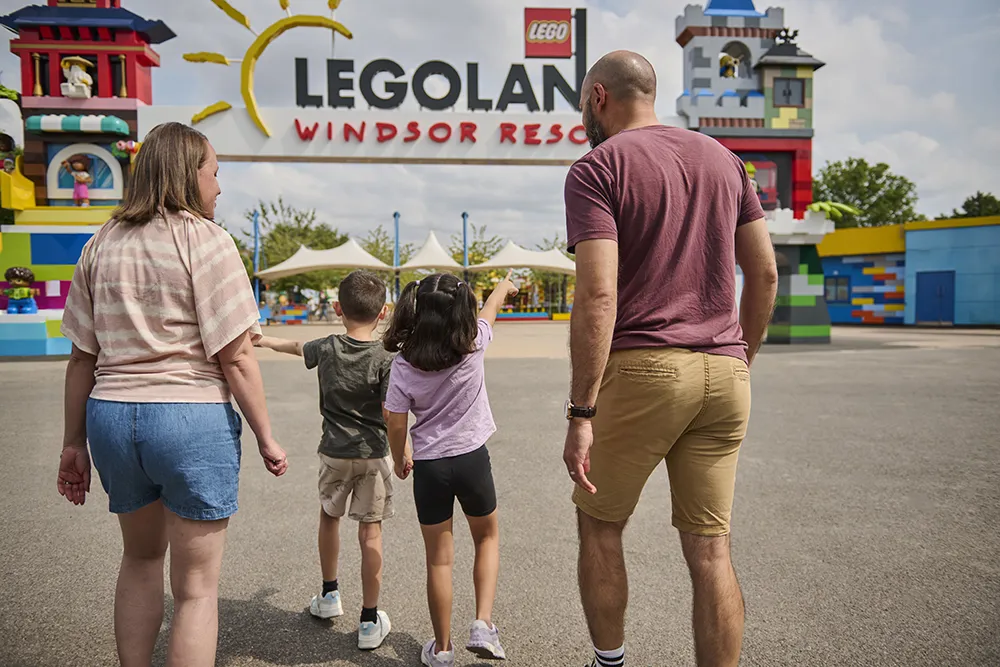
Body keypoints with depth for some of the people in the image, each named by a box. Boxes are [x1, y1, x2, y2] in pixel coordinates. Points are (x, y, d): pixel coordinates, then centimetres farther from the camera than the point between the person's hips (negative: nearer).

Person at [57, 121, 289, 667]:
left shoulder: (101, 244, 9)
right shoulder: (205, 240, -8)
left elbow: (82, 357, 9)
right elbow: (235, 358, -13)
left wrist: (74, 442, 16)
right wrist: (266, 439, -5)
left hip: (111, 417, 6)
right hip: (191, 419, -6)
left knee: (141, 560, 28)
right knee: (196, 587, 8)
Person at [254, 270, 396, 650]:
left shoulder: (327, 348, -2)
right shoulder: (385, 357, -14)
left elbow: (298, 348, 19)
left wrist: (266, 341, 39)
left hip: (334, 452, 3)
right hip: (373, 454, -3)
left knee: (329, 516, 25)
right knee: (370, 532, 4)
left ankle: (329, 596, 39)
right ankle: (370, 622, 12)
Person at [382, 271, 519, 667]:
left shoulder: (403, 367, -12)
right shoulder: (473, 346, -13)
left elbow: (397, 426, -7)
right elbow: (490, 310, 9)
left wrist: (400, 459, 14)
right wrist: (504, 287, 30)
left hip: (429, 467, 0)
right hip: (472, 458, 0)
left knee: (439, 559, 13)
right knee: (487, 537, 24)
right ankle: (483, 624, 11)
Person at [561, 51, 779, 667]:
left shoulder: (597, 168, -4)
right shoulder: (722, 158, 14)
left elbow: (598, 295, -16)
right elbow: (765, 274, 13)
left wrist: (581, 413, -14)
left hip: (640, 369, -5)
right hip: (723, 372, 6)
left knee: (600, 527, 15)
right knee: (710, 549, 10)